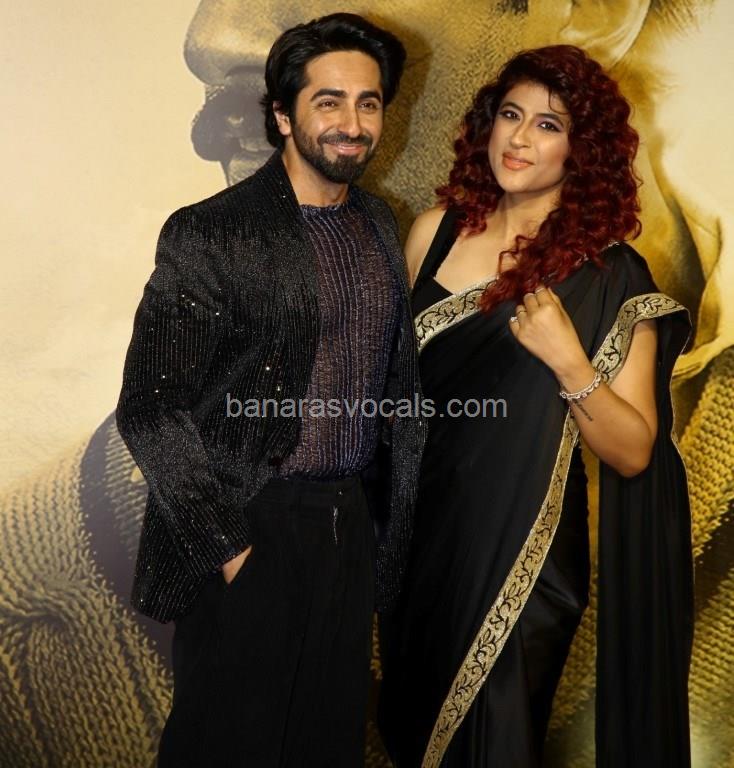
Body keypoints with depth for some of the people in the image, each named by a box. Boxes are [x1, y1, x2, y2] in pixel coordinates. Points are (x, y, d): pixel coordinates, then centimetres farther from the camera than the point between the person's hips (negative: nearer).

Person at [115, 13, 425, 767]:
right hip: (246, 534, -5)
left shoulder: (379, 226, 8)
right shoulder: (210, 235, -12)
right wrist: (227, 548, -14)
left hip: (351, 528, 6)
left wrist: (386, 522, 9)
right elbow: (150, 409, -14)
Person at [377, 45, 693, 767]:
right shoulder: (436, 229, -3)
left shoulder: (610, 276, -13)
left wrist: (568, 361, -28)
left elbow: (633, 453, -14)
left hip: (522, 553, -4)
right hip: (420, 529, 4)